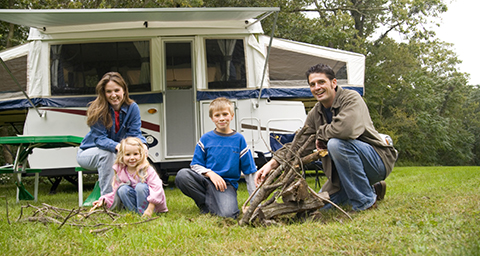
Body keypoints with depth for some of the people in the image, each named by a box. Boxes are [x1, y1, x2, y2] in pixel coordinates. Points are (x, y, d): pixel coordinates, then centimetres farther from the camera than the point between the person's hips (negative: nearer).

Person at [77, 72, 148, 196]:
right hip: (88, 153, -3)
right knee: (107, 153, -35)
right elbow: (99, 138, -27)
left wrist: (142, 145, -42)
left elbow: (135, 133, -18)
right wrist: (116, 146, -48)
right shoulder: (97, 110, -22)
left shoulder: (132, 108, -12)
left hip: (116, 152, 3)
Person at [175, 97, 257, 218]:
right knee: (182, 175, -28)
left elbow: (249, 171, 6)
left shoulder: (239, 139, 4)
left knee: (228, 214, -33)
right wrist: (210, 173, -13)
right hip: (206, 180, 3)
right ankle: (207, 204, -11)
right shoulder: (206, 139, 6)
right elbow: (195, 165, 7)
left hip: (228, 184, -3)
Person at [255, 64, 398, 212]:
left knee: (336, 143, -33)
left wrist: (321, 134, -18)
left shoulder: (351, 98, -17)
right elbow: (300, 144, 1)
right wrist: (273, 162, -13)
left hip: (379, 158, -8)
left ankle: (366, 201, -19)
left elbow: (345, 129, -38)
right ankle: (373, 190, 21)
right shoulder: (315, 114, 5)